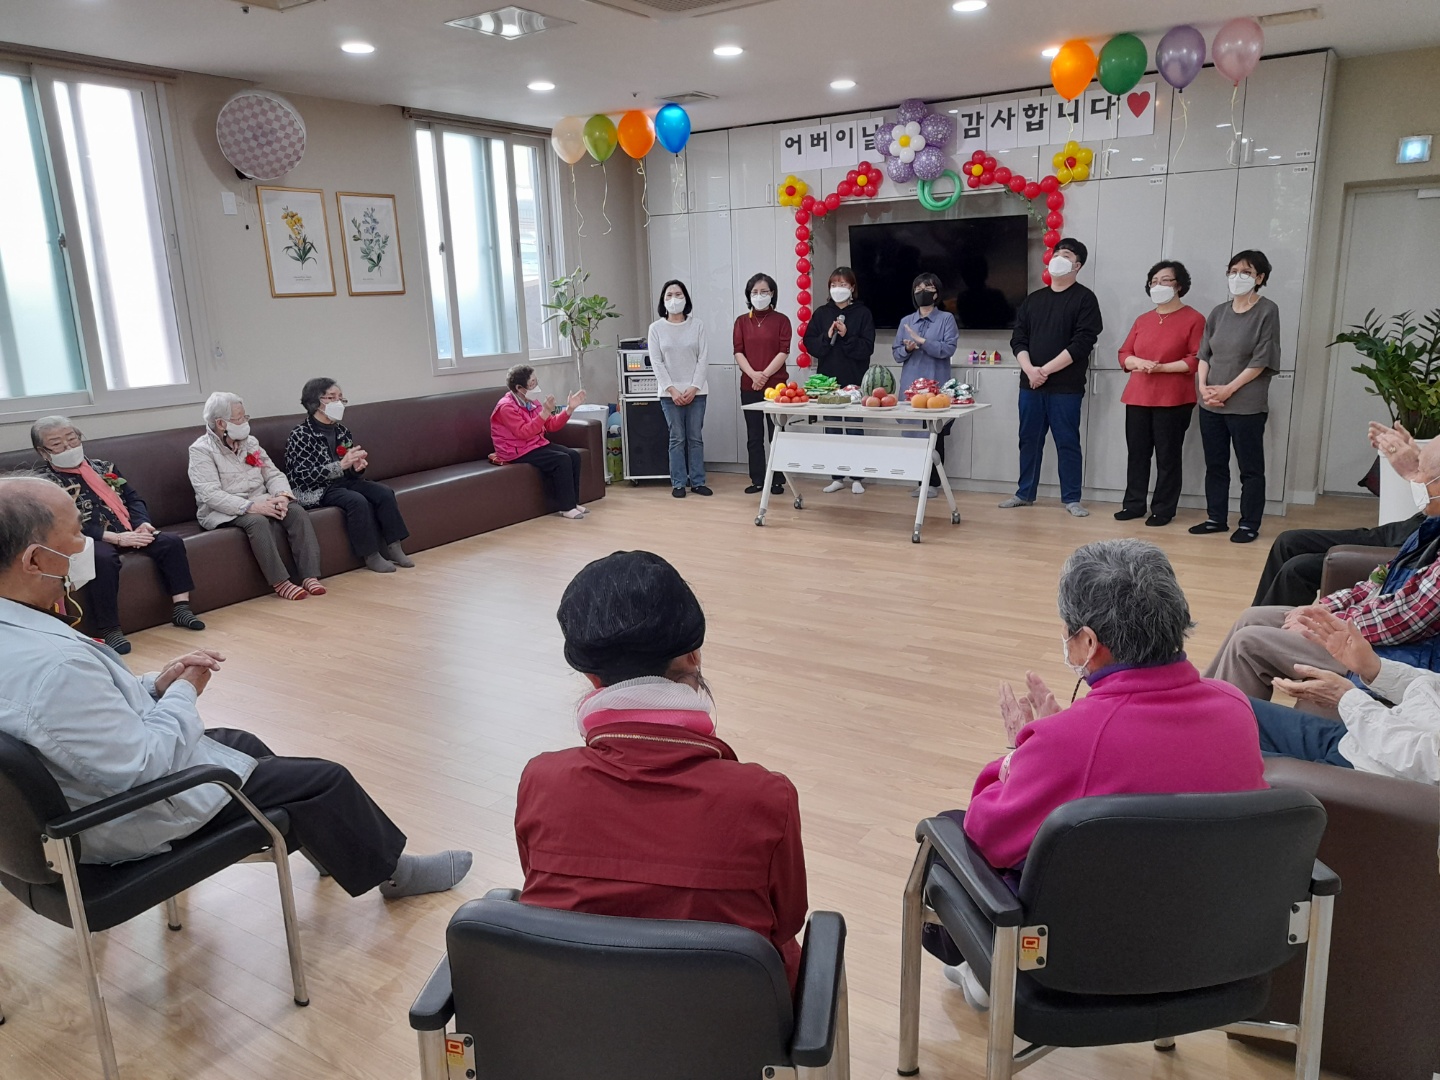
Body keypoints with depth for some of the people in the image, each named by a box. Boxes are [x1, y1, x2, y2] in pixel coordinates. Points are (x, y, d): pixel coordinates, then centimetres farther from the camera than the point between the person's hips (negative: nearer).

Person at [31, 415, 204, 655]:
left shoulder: (103, 467, 20)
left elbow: (133, 499, 18)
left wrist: (143, 524, -6)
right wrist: (115, 538, -21)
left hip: (129, 533, 6)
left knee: (171, 541, -16)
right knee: (103, 558, -37)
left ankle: (180, 608, -12)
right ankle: (109, 630, -31)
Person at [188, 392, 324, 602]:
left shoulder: (250, 442, 13)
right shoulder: (201, 450, -7)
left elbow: (273, 474, 9)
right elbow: (210, 495, -18)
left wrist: (282, 495, -14)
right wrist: (250, 506, -29)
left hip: (261, 504, 6)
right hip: (225, 513, -5)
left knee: (298, 513, -21)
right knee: (257, 521, -36)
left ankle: (310, 576, -27)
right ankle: (280, 583, -33)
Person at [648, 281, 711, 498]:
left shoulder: (696, 325, 2)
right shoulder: (656, 328, 2)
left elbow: (703, 358, -1)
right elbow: (656, 362, -3)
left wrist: (694, 387, -10)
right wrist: (672, 389, -11)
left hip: (696, 391, 1)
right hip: (670, 392, -1)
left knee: (696, 437, 5)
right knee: (677, 438, 2)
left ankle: (697, 482, 12)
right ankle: (678, 483, 9)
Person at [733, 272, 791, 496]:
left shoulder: (781, 320, 2)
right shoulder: (742, 321, 9)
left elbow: (784, 352, -6)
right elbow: (738, 352, 1)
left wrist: (765, 374, -17)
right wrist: (753, 374, -15)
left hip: (776, 385, -2)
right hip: (749, 386, 3)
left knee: (776, 433, 1)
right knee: (754, 435, 6)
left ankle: (777, 480, 8)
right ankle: (757, 480, 13)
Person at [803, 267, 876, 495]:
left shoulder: (863, 313, 0)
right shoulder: (821, 313, 7)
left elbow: (867, 347, -6)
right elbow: (809, 344, 3)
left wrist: (846, 337, -18)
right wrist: (827, 337, -13)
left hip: (854, 381, -3)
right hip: (827, 380, 3)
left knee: (854, 429, 2)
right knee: (831, 430, 7)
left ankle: (856, 478, 10)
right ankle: (836, 477, 16)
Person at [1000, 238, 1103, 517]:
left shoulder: (1084, 299, -1)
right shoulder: (1033, 299, 13)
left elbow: (1081, 344, -11)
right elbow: (1018, 339, 8)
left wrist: (1045, 370, -14)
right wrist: (1030, 370, -10)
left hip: (1066, 387, -4)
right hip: (1030, 384, 5)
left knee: (1067, 443, 0)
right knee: (1029, 440, 10)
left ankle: (1071, 499, 7)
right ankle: (1025, 493, 20)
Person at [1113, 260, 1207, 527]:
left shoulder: (1193, 319, -1)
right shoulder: (1143, 320, 16)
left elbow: (1198, 360, -9)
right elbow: (1124, 353, 13)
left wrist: (1162, 367, -17)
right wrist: (1139, 363, -8)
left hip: (1173, 400, -5)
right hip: (1137, 397, 5)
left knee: (1167, 456, 0)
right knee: (1137, 453, 7)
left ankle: (1163, 510, 7)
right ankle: (1134, 504, 15)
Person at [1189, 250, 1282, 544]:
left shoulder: (1267, 311, -4)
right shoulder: (1219, 313, 11)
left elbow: (1261, 360, -9)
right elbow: (1204, 354, 10)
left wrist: (1228, 389, -13)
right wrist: (1203, 387, -6)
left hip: (1247, 405, -5)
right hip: (1211, 404, 5)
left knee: (1250, 468, 2)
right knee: (1215, 464, 11)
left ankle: (1249, 525, 8)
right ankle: (1216, 518, 20)